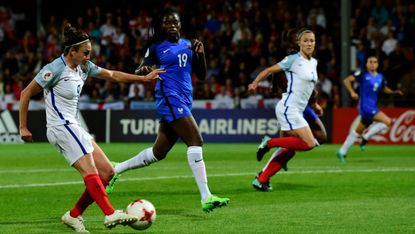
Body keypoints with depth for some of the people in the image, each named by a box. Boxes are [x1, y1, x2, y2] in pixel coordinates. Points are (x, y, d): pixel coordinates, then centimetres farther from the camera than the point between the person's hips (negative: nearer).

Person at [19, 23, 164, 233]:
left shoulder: (83, 67, 10)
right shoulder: (55, 69, -13)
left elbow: (112, 75, 23)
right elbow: (26, 93, -9)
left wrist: (144, 78, 23)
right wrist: (23, 128, -10)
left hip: (74, 128, 9)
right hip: (61, 127, -9)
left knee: (106, 171, 2)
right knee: (89, 170, -21)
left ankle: (74, 215, 6)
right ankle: (110, 214, -28)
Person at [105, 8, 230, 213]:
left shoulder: (187, 45, 16)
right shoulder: (157, 47, 2)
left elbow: (201, 75, 16)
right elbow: (140, 70, 8)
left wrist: (200, 53, -1)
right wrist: (144, 71, -16)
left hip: (184, 102, 7)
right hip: (169, 99, -7)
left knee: (158, 153, 13)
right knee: (195, 142, -20)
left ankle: (115, 170, 29)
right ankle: (206, 198, -23)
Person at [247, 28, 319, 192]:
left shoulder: (313, 63, 15)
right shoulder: (294, 59, -8)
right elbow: (270, 70, -3)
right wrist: (255, 83, -11)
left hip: (297, 111, 8)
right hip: (288, 109, -8)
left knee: (289, 151, 4)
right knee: (309, 143, -18)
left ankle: (261, 179, 8)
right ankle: (270, 143, -7)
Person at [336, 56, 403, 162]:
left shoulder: (380, 77, 11)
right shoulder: (363, 75, -7)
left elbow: (384, 89, 27)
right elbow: (347, 80, -4)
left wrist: (394, 92, 10)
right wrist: (352, 92, -17)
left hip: (373, 107, 7)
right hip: (365, 106, -7)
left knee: (358, 131, 14)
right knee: (387, 121, -18)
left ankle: (342, 152, 22)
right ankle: (366, 138, -6)